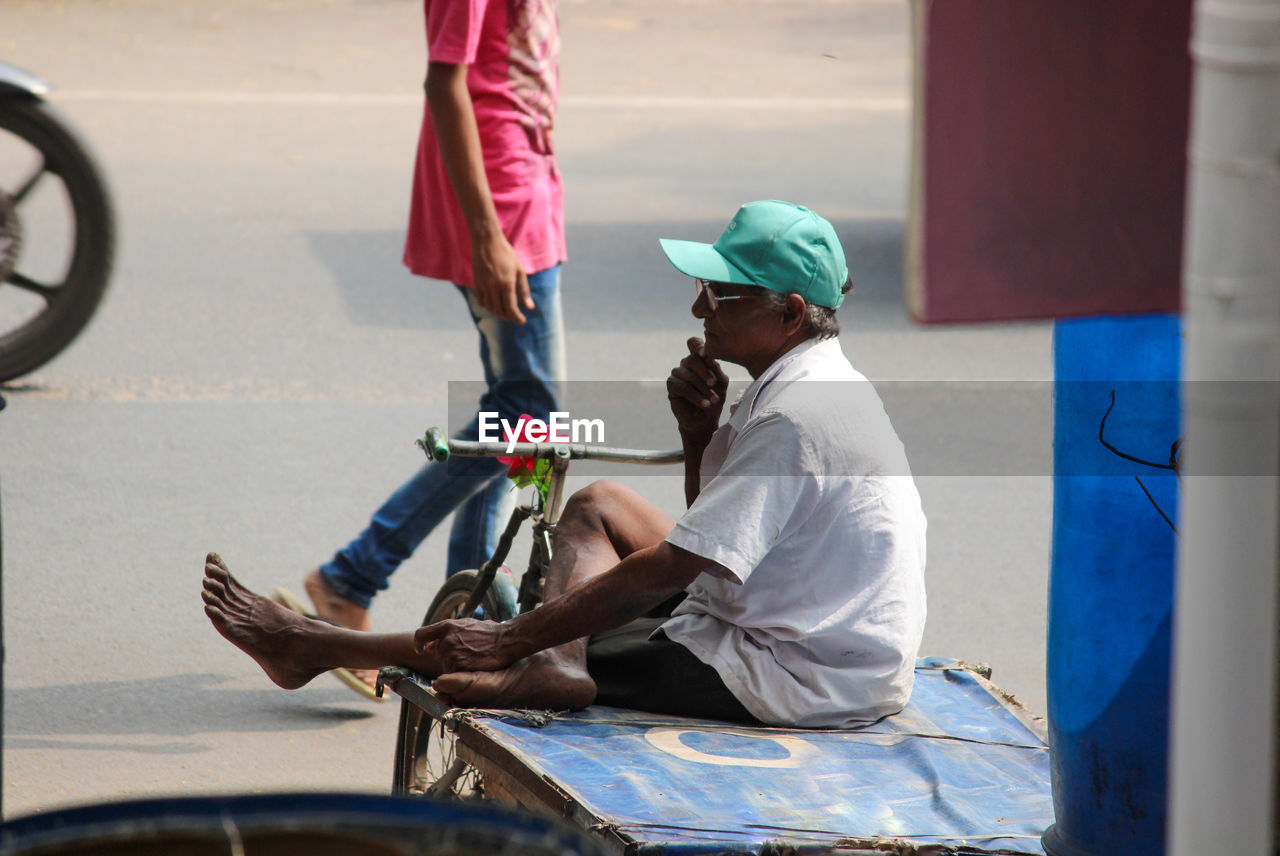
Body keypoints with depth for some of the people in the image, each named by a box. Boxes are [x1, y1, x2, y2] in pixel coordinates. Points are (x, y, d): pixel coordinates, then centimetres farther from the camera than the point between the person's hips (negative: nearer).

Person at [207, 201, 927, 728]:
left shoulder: (795, 418, -24)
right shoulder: (814, 383, 9)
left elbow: (669, 570, -25)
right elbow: (710, 538, 17)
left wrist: (510, 641, -23)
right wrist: (702, 434, -2)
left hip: (805, 679, -10)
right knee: (598, 506, 15)